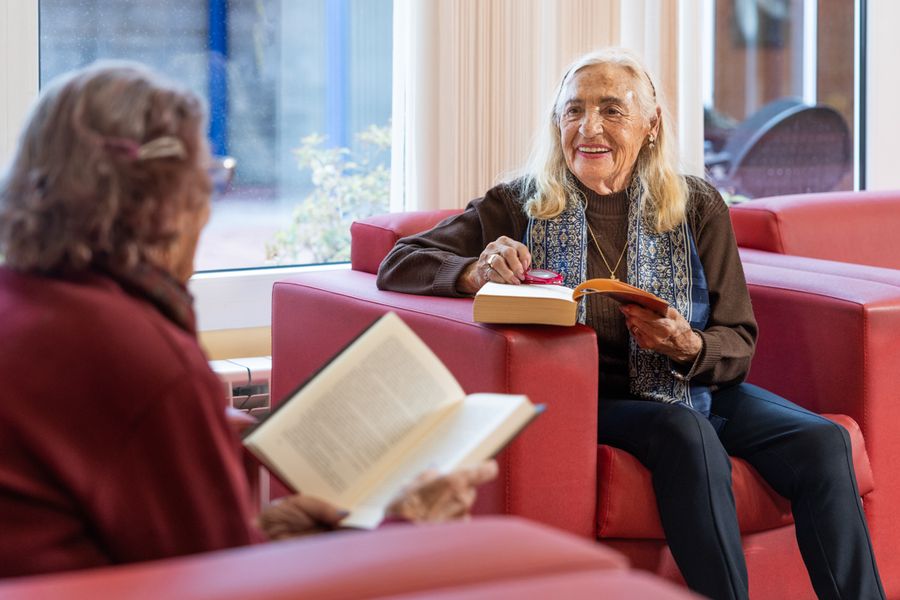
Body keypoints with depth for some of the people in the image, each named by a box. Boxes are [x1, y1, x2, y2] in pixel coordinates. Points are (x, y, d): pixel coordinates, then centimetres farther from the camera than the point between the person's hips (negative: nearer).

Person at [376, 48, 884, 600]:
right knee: (686, 434, -34)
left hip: (693, 386, 3)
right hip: (588, 399, -3)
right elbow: (399, 264, -6)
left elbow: (738, 344, 4)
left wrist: (688, 347, -20)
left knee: (821, 442, -21)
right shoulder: (520, 206, 0)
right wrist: (475, 272, -27)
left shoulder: (697, 207, 3)